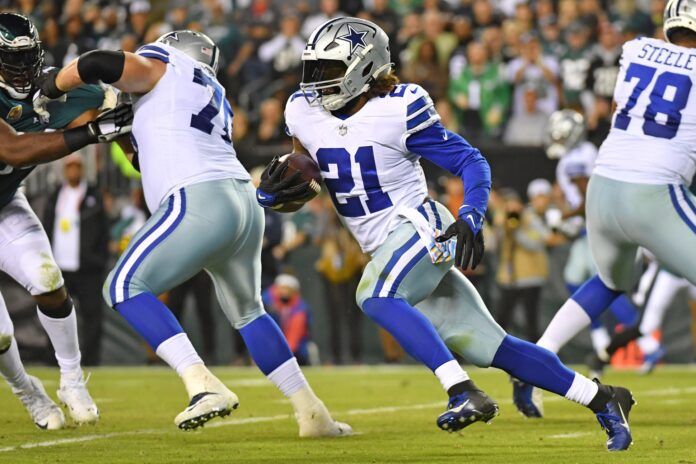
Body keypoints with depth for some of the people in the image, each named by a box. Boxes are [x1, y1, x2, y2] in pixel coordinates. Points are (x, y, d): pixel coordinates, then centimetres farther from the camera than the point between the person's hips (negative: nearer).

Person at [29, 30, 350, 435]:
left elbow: (92, 64, -3)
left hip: (199, 203, -8)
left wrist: (52, 85, 15)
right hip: (245, 202, 8)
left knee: (125, 287, -4)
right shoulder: (215, 97, 29)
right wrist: (133, 132, 34)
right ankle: (312, 413, 21)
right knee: (246, 310, 25)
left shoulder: (159, 69, 9)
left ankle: (204, 385, -19)